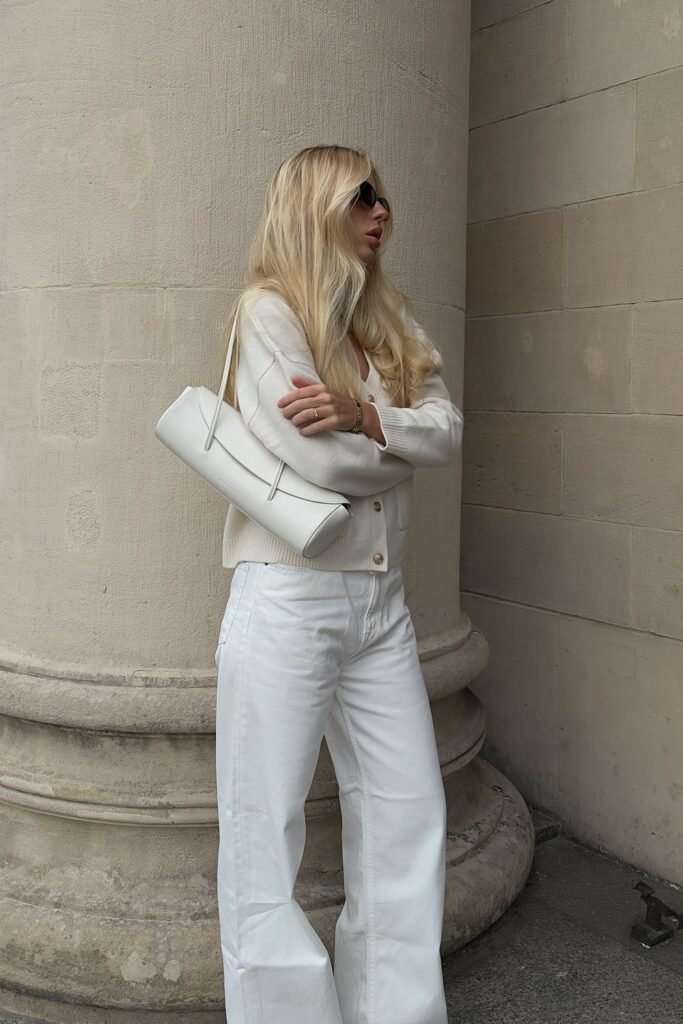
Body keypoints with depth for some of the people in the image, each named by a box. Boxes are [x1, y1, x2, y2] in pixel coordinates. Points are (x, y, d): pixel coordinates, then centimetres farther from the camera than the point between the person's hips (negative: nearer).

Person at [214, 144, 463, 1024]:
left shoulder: (391, 324, 14)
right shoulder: (268, 309, -6)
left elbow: (447, 430, 1)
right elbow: (318, 464, -16)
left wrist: (363, 415, -17)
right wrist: (404, 447, 2)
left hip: (379, 603, 7)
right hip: (288, 598, -7)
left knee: (409, 820, 12)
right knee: (266, 833, 3)